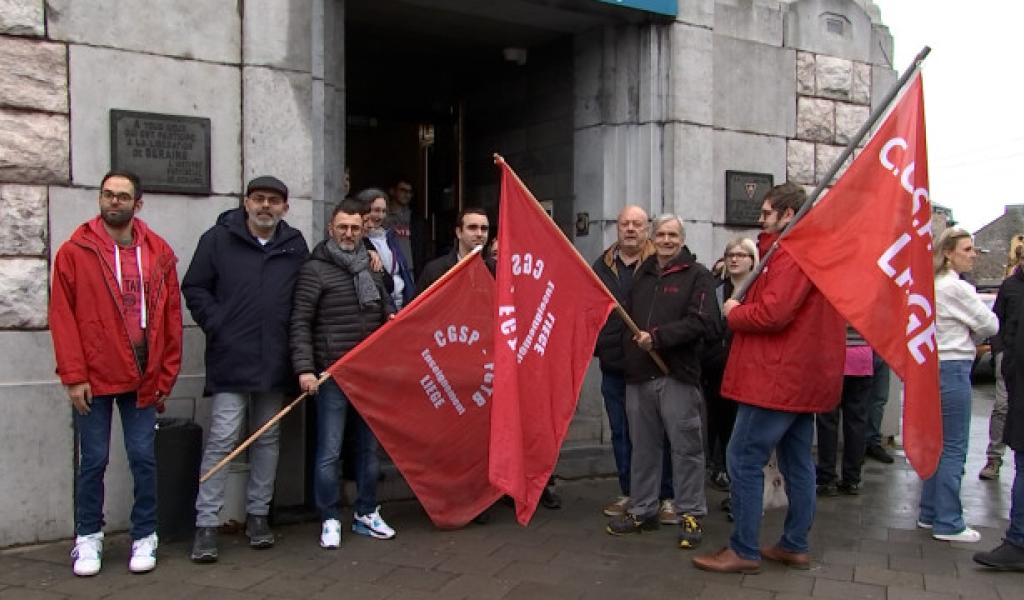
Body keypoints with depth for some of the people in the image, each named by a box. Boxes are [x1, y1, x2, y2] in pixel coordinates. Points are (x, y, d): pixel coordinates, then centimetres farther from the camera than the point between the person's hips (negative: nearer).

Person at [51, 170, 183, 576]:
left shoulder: (159, 253, 4)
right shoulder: (74, 251, -2)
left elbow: (171, 317, 5)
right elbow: (62, 316, -4)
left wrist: (166, 375, 4)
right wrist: (73, 375, -10)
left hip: (143, 378, 2)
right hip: (94, 378, -1)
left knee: (143, 458, 6)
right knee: (93, 461, 8)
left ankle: (145, 538, 19)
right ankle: (88, 539, 23)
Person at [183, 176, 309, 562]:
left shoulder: (295, 245, 8)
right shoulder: (219, 238, 1)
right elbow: (194, 288, 3)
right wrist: (217, 324, -8)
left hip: (276, 362, 3)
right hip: (230, 359, -3)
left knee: (267, 439, 12)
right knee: (222, 439, -4)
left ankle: (258, 515, 24)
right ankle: (206, 524, 5)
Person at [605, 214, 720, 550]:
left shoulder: (697, 276, 0)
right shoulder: (642, 275, 18)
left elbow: (702, 322, -13)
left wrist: (658, 337, -18)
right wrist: (626, 354, 8)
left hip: (678, 376, -5)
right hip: (639, 375, 5)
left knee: (686, 447, 0)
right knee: (643, 447, 12)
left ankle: (690, 514, 12)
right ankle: (642, 510, 23)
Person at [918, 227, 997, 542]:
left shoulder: (933, 285, 14)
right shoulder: (956, 288, -15)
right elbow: (990, 325, -7)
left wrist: (967, 334, 5)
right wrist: (973, 332, 11)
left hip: (935, 368, 10)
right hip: (953, 369, -10)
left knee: (939, 445, 15)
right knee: (953, 449, -3)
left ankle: (930, 513, 22)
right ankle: (948, 524, 3)